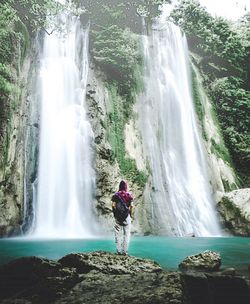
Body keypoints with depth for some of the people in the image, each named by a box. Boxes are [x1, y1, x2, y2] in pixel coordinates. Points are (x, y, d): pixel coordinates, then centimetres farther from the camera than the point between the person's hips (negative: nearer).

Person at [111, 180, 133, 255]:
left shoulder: (116, 195, 0)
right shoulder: (129, 195, -1)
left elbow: (113, 205, -5)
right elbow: (131, 206, -6)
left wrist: (115, 213, 6)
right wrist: (130, 214, 6)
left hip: (118, 216, 0)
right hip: (127, 216, 0)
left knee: (118, 234, 7)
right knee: (126, 234, 6)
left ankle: (119, 251, 7)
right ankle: (125, 251, 6)